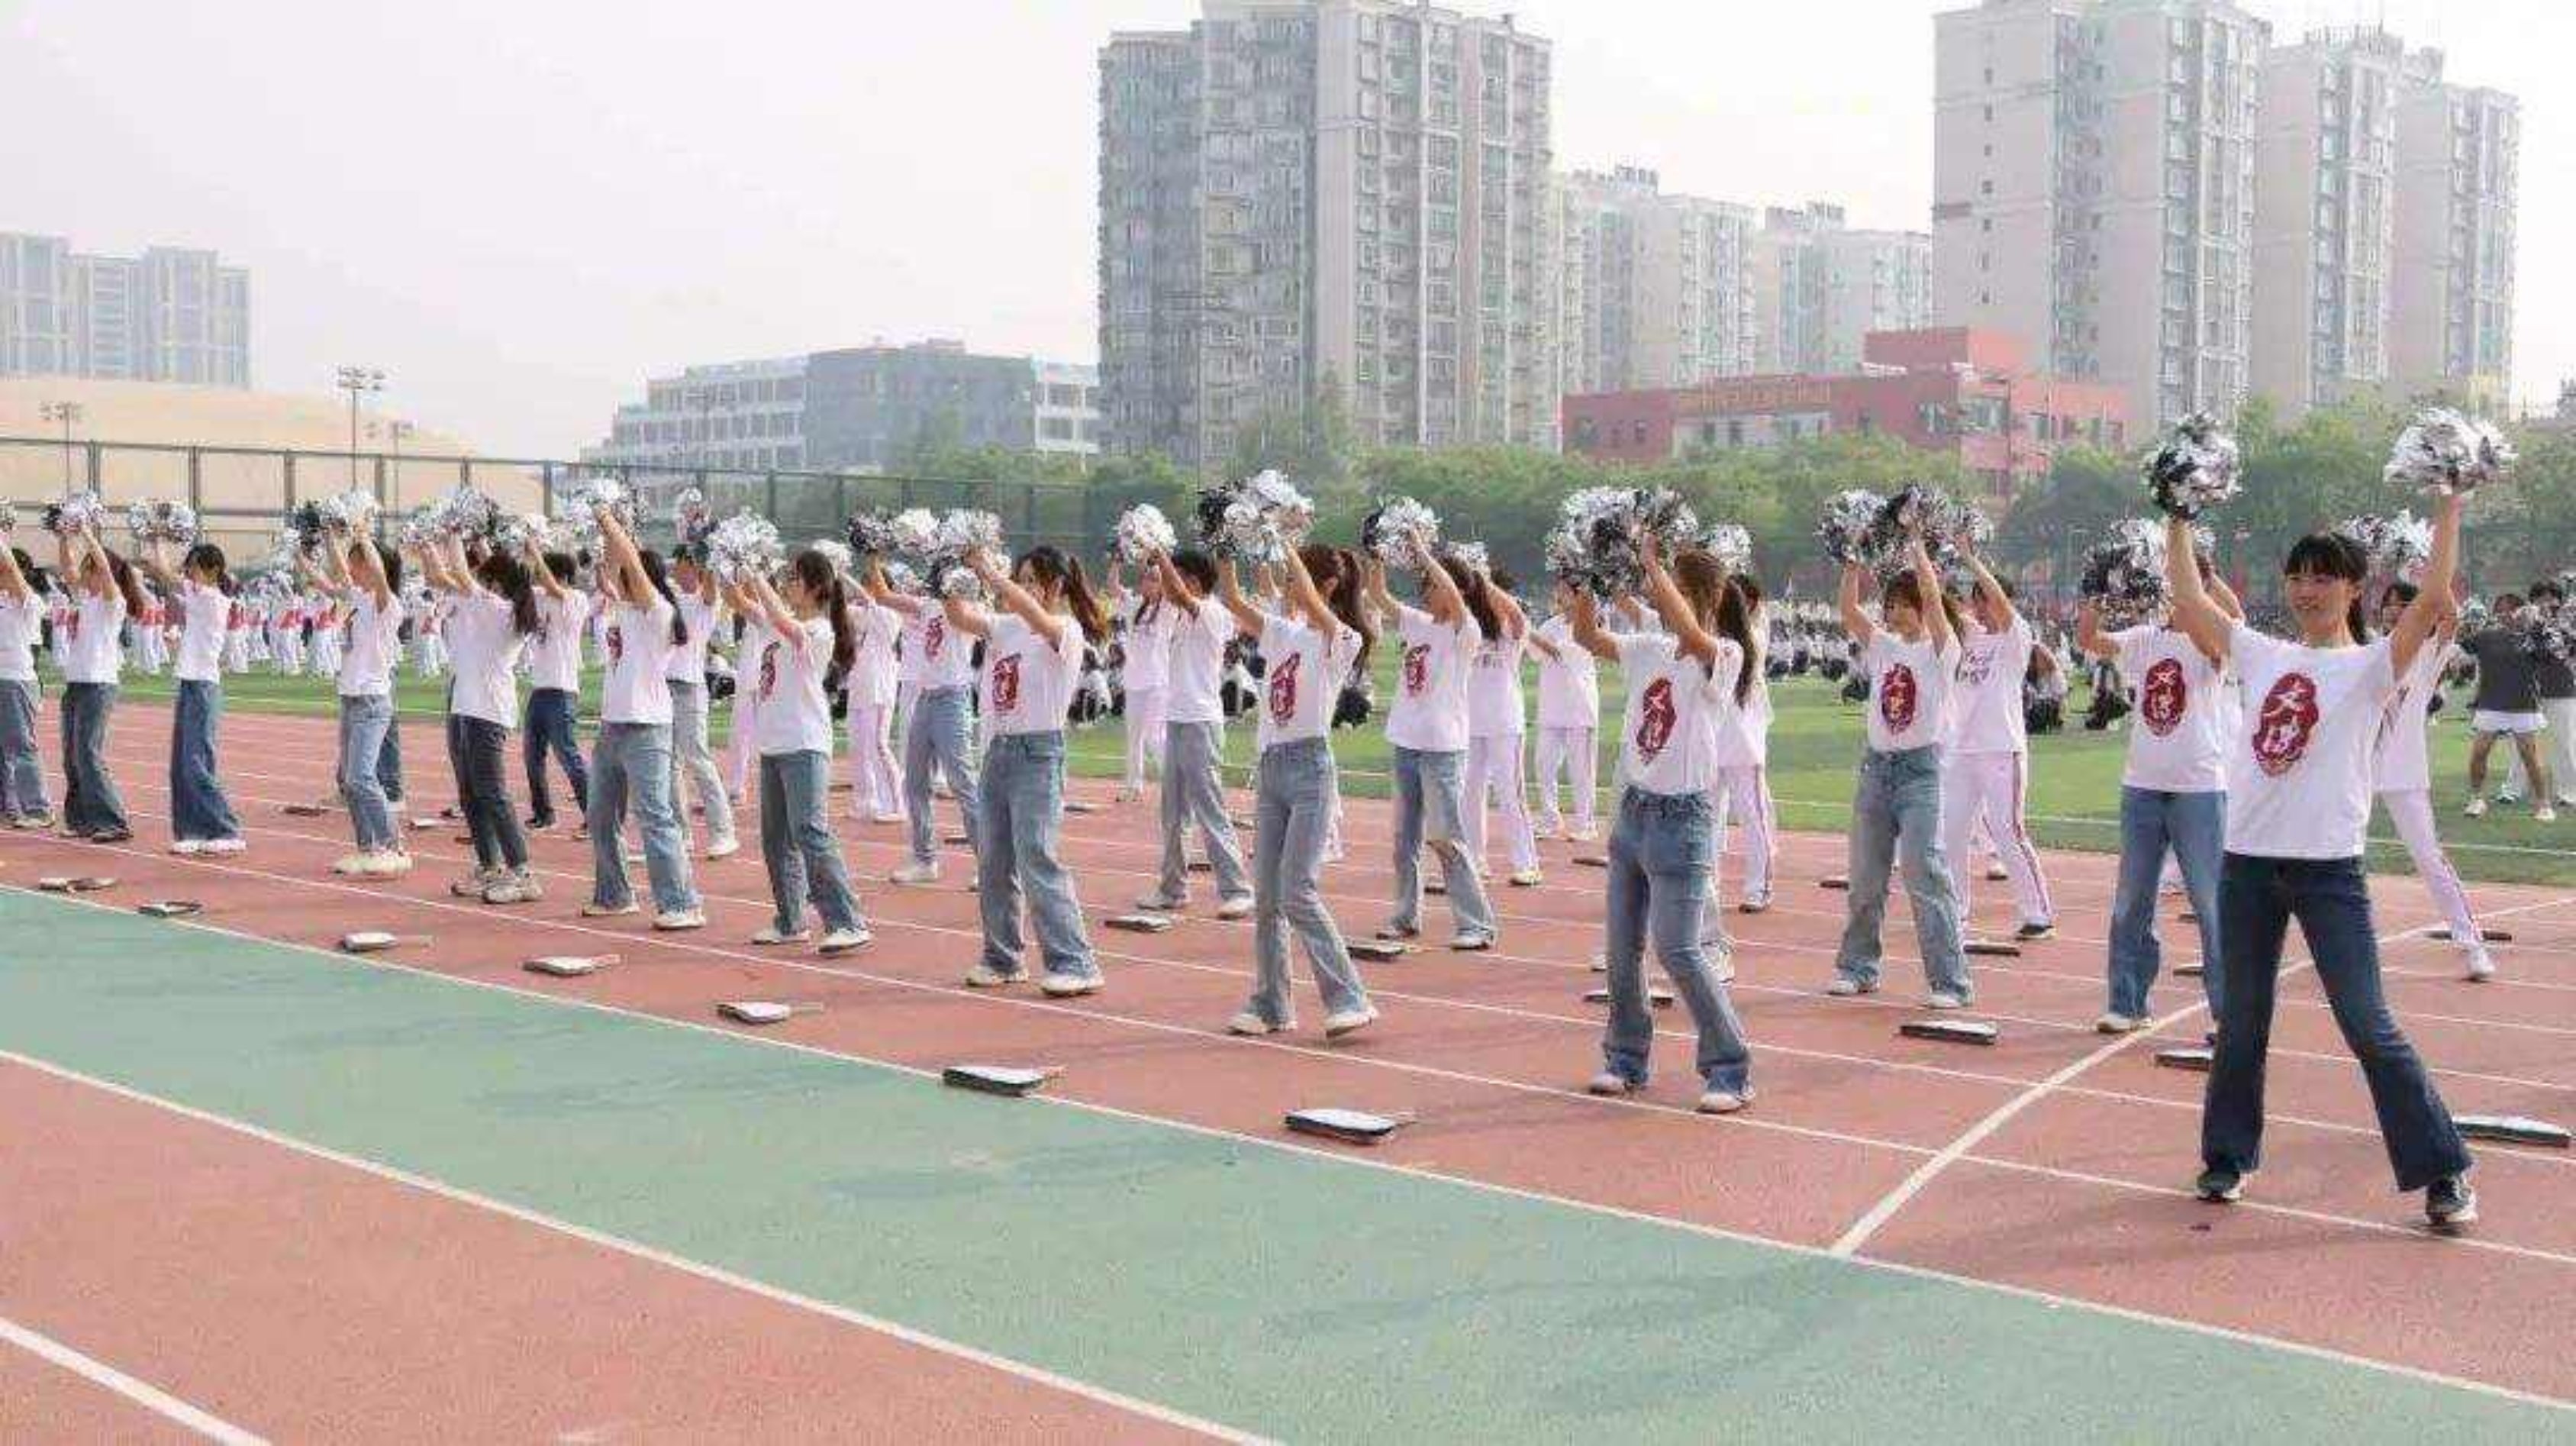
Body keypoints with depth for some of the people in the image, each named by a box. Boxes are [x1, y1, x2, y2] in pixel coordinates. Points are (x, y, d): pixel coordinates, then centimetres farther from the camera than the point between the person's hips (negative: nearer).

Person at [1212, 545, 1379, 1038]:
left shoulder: (1341, 640, -6)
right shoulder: (1281, 633, 13)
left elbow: (1308, 600, -24)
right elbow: (1232, 599, 4)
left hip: (1309, 767, -7)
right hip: (1270, 767, 7)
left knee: (1298, 893, -13)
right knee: (1266, 896, 7)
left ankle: (1350, 999, -7)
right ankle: (1270, 1006, 14)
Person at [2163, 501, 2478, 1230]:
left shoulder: (2371, 665, -2)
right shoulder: (2261, 655, 10)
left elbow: (2434, 596, -16)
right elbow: (2188, 599, 11)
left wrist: (2448, 506, -13)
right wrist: (2178, 521, 14)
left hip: (2329, 868, -4)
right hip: (2248, 862, 4)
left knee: (2368, 1027, -4)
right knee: (2240, 1023, 13)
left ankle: (2444, 1171, 7)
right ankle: (2230, 1154, 28)